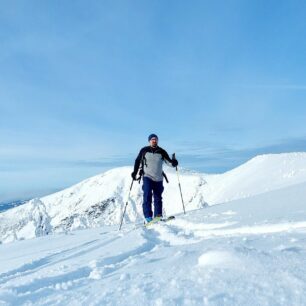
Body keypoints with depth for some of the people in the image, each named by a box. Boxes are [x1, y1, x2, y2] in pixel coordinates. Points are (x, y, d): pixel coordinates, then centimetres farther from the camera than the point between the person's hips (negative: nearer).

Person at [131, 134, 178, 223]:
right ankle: (148, 216, -15)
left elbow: (169, 162, 1)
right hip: (147, 177, -2)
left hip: (158, 179, 2)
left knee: (158, 198, 6)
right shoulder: (144, 150, 2)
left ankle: (158, 216, 18)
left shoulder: (162, 152, 4)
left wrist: (173, 162, -21)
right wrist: (135, 172, 5)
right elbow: (138, 161, 12)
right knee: (147, 195, -18)